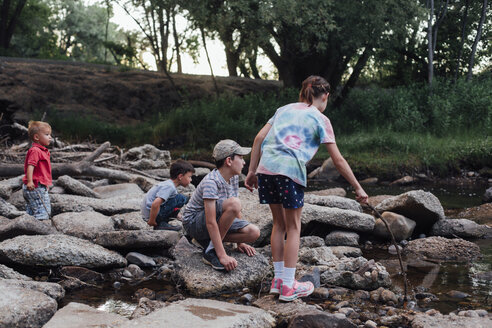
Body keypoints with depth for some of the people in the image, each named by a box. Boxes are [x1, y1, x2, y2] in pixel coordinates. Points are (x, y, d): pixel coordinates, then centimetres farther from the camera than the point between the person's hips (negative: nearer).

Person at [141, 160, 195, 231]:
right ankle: (162, 224, -9)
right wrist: (152, 221, -19)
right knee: (182, 199, -14)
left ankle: (162, 223, 11)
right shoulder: (170, 187, -18)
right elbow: (155, 204, -30)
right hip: (152, 213, -10)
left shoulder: (168, 183, 12)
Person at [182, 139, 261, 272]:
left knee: (254, 232, -11)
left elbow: (236, 211, 8)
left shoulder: (234, 177, -1)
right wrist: (222, 256, -34)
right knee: (233, 203, -33)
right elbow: (210, 222, -32)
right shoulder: (211, 182, -27)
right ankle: (210, 250, -21)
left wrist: (240, 241, 7)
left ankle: (208, 239, 1)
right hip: (193, 222, -8)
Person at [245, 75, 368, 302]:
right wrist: (358, 188, 11)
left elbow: (259, 138, 14)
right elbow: (338, 160, 5)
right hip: (289, 170, -5)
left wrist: (252, 170, 17)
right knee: (293, 227, 9)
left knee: (279, 223, 19)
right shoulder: (320, 120, 9)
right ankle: (288, 287, 12)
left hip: (265, 168, 5)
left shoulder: (284, 109, 23)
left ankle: (278, 279, 25)